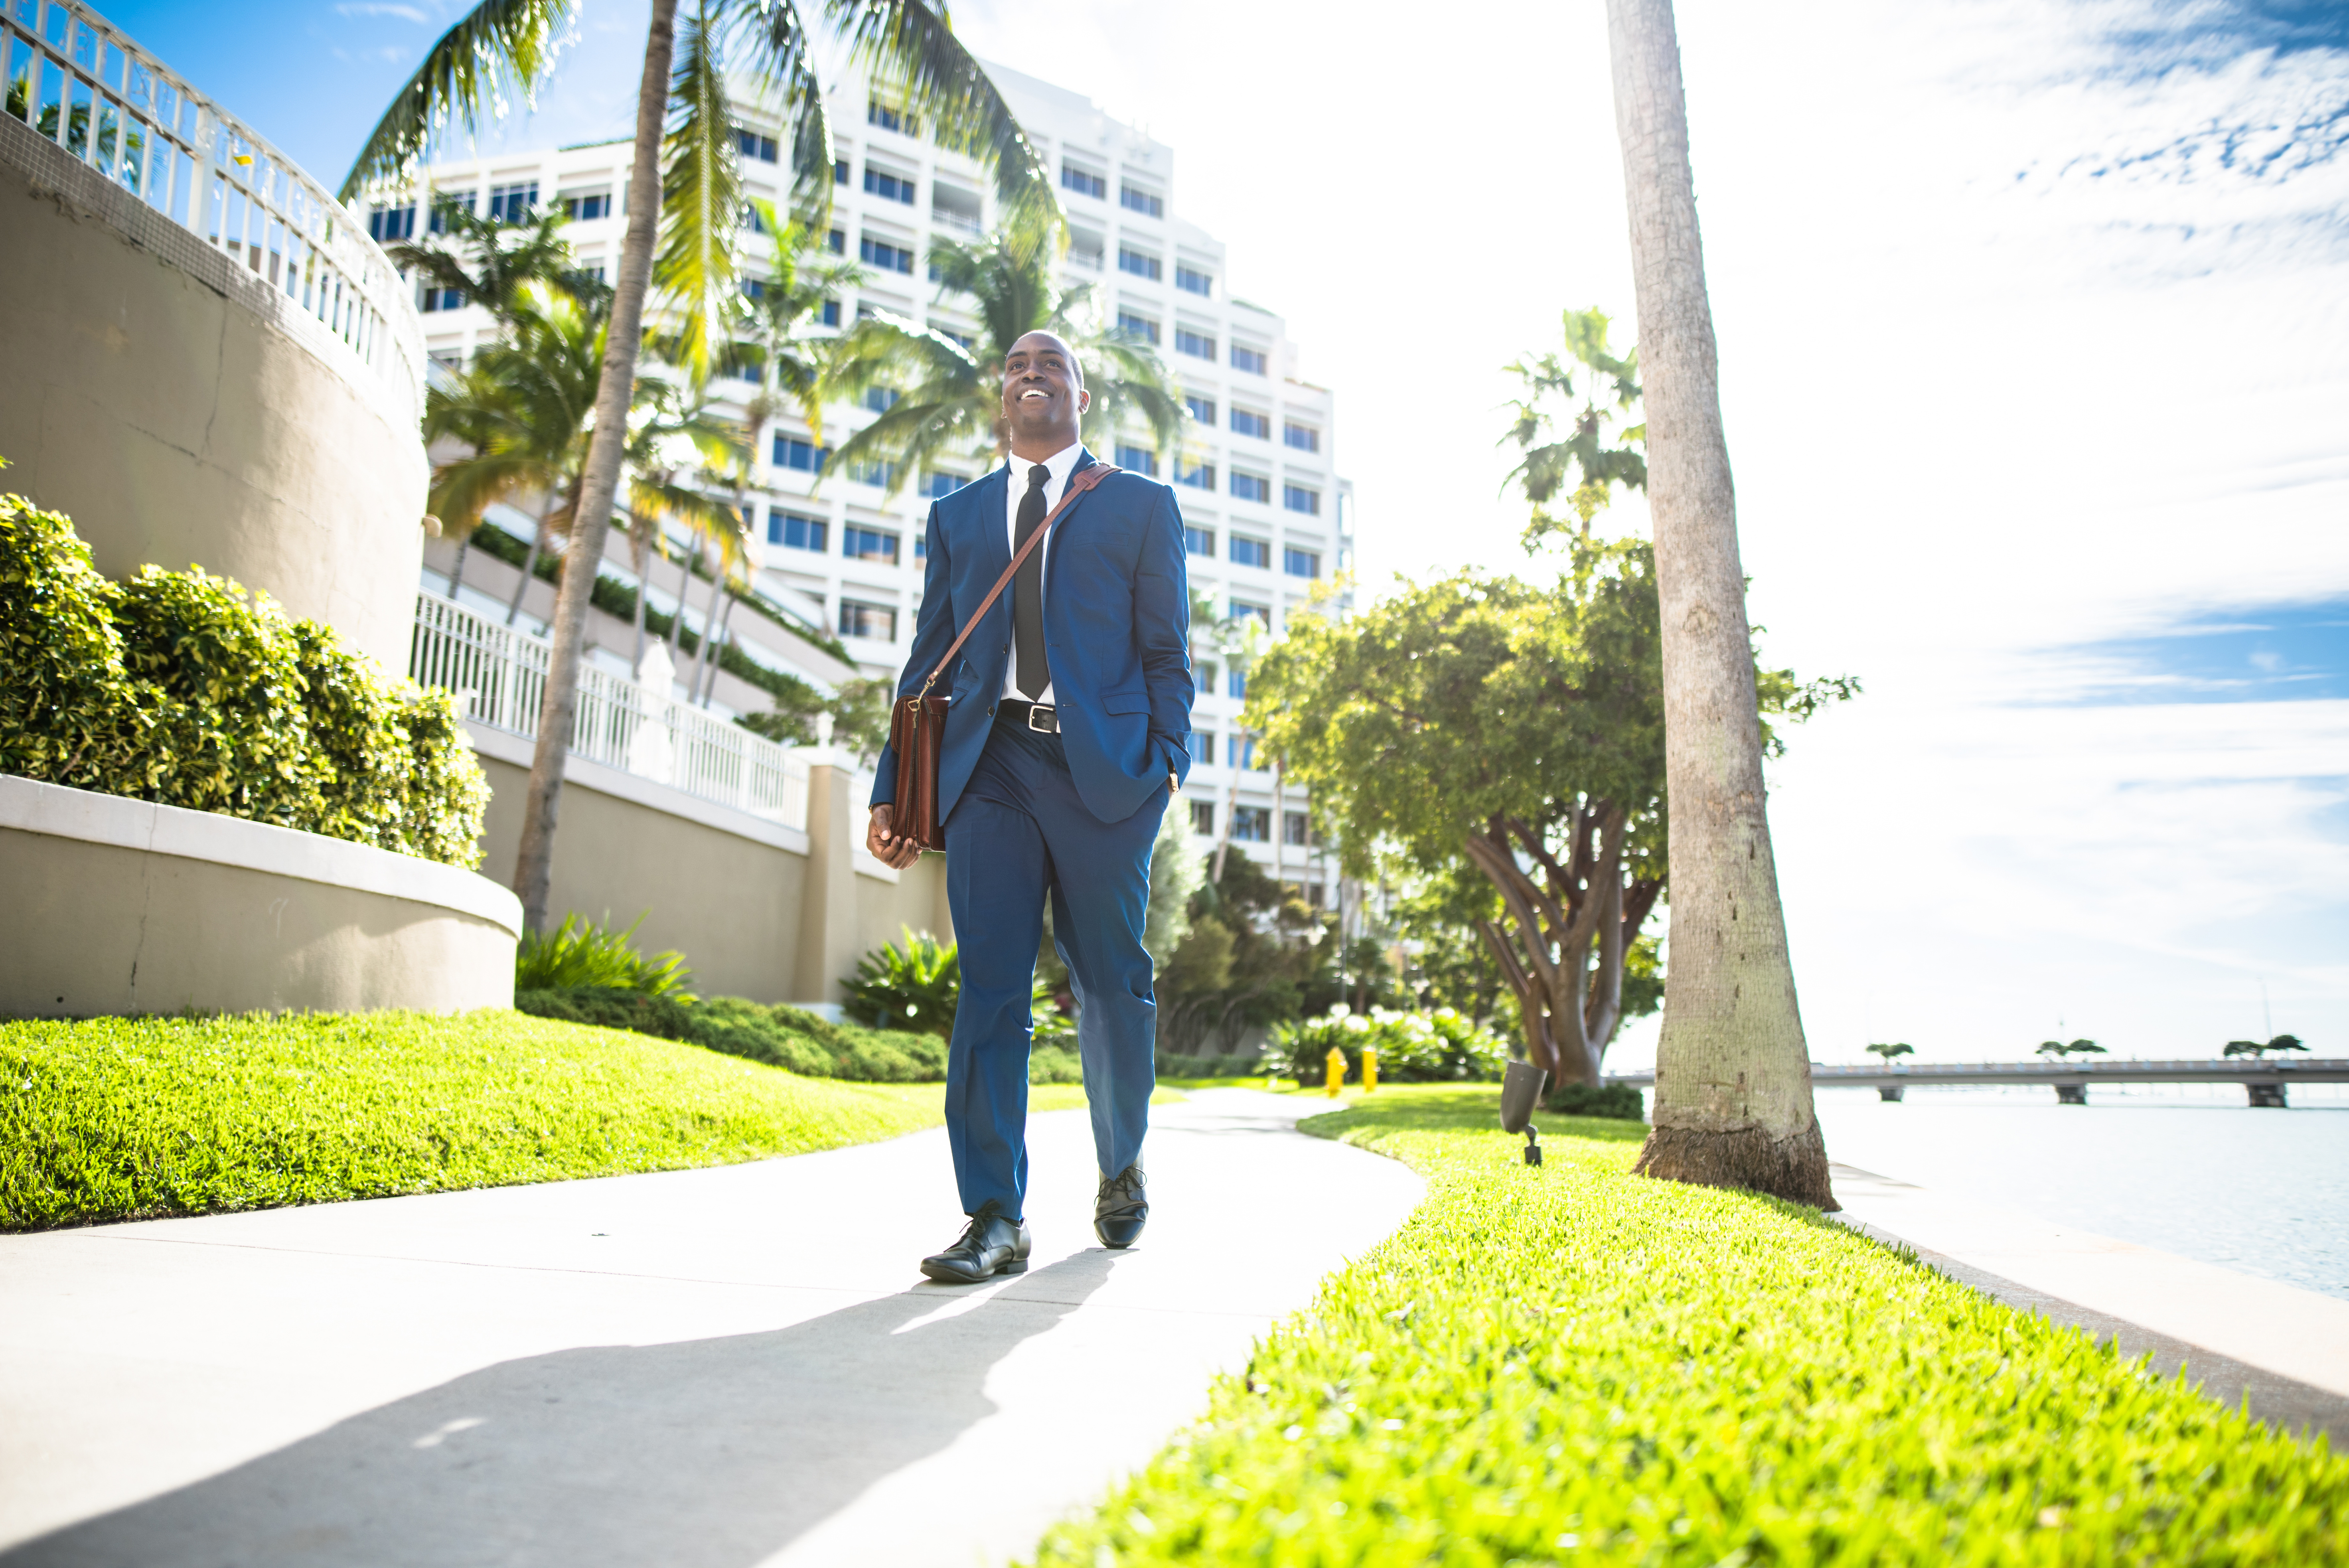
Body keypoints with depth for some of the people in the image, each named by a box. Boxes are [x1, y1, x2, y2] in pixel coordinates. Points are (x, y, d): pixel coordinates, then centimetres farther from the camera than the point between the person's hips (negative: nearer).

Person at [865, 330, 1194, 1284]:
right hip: (990, 766, 2)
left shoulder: (1141, 506, 14)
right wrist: (893, 790, 8)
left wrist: (1169, 759, -7)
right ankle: (995, 1219, -1)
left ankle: (1122, 1170, 29)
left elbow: (1167, 650, 8)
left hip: (1101, 769, -1)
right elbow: (928, 661, 16)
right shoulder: (957, 515, 21)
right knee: (990, 988, -5)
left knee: (1111, 987, 6)